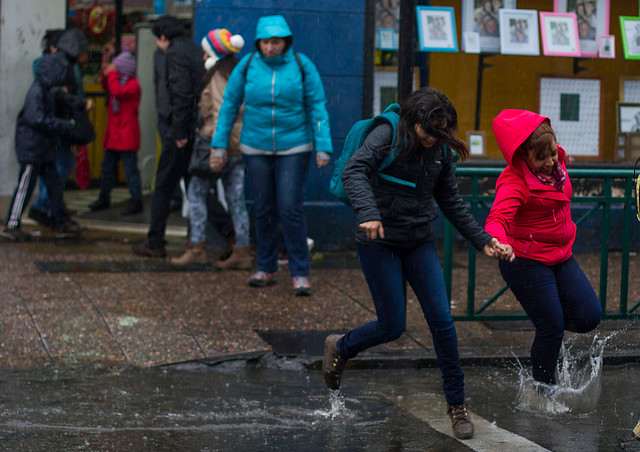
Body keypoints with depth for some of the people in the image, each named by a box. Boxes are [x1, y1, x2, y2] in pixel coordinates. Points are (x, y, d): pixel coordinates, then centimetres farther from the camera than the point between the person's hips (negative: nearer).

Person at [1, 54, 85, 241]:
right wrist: (64, 126, -22)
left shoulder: (46, 92, 14)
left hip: (45, 151, 10)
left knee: (54, 185, 11)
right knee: (25, 187, -4)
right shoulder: (36, 93, -17)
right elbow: (37, 120, -25)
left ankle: (61, 223, 18)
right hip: (32, 149, -10)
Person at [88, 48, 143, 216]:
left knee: (130, 168, -6)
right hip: (113, 133, 10)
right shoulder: (120, 82, 15)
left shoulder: (133, 84, -13)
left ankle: (136, 201, -2)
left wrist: (112, 74, -18)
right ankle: (104, 198, 28)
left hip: (126, 135, -10)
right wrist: (105, 75, 14)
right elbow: (107, 88, 32)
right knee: (107, 166, 16)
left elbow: (117, 92, -29)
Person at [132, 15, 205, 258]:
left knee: (163, 185, 1)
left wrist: (179, 130, -17)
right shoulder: (197, 50, 15)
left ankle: (154, 243, 3)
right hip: (201, 128, 8)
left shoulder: (175, 53, -9)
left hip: (183, 129, -8)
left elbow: (182, 92, -20)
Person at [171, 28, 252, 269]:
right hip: (240, 145, 8)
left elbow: (221, 112, -19)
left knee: (196, 193, 1)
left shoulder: (217, 76, -11)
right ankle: (242, 252, 6)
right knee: (236, 198, 7)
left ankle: (197, 248, -2)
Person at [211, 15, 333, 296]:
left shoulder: (302, 66, -8)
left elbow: (317, 108, -4)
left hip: (293, 148, -2)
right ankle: (266, 269, 21)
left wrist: (323, 148, -10)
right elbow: (229, 105, 3)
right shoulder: (247, 66, -5)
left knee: (290, 209, -9)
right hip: (256, 149, 2)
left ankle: (300, 274, -1)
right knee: (264, 210, 8)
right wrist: (219, 144, 2)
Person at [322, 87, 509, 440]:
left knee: (442, 322, -3)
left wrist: (482, 239, 4)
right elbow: (354, 172, -28)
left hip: (419, 244, 5)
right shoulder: (386, 137, -13)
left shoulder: (441, 151, 3)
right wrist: (368, 212, -45)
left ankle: (456, 404, 9)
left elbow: (452, 203, 12)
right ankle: (340, 348, 28)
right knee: (392, 327, -3)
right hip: (379, 243, -5)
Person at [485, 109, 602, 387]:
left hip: (561, 257, 7)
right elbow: (498, 218, -39)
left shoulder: (557, 160, 0)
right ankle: (544, 390, 15)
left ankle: (547, 321, 28)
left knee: (589, 317, -2)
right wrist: (500, 243, -59)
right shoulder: (514, 181, -24)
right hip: (526, 262, -7)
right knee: (552, 328, -5)